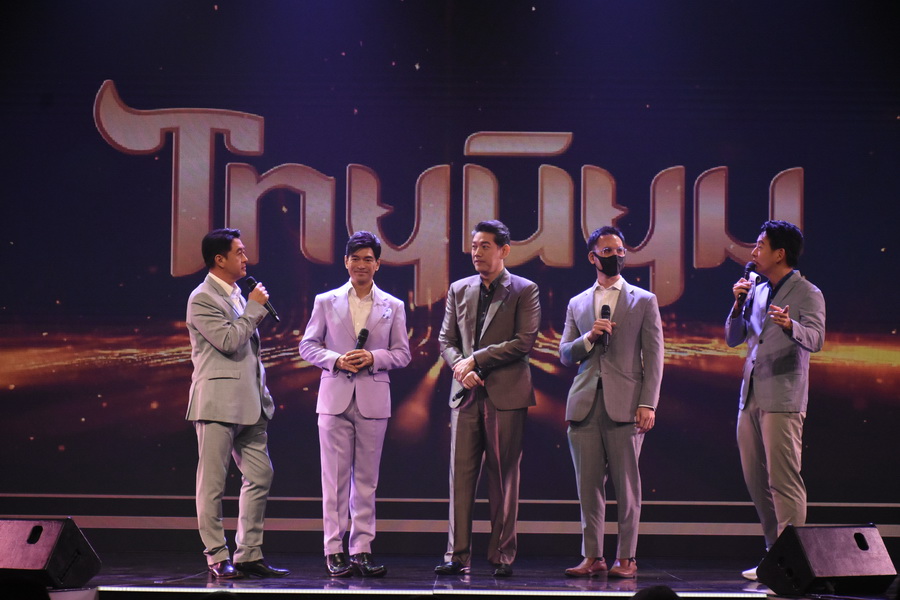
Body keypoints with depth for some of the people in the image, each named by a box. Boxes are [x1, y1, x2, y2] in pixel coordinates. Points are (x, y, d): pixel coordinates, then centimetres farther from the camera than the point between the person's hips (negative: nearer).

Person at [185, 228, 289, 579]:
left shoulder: (237, 296, 18)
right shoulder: (202, 299, -8)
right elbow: (229, 341, -19)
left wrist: (262, 393, 19)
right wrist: (254, 307, -9)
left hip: (248, 403, 9)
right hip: (218, 402, -9)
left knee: (260, 477, 7)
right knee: (212, 484, -2)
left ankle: (249, 555, 12)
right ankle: (217, 559, 1)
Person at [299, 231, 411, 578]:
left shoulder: (392, 307, 9)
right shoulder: (326, 302, 7)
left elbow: (402, 353, 7)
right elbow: (308, 345, 6)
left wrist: (374, 358, -12)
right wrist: (337, 360, -11)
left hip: (373, 400, 1)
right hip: (335, 399, -1)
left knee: (366, 478, 3)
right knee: (335, 477, -1)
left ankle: (362, 549, 7)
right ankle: (335, 551, 2)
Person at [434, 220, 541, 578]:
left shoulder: (524, 291, 1)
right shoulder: (459, 290, 15)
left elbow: (524, 341, -9)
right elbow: (446, 339, 13)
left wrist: (475, 360, -11)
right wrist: (460, 367, -8)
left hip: (506, 394, -3)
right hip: (466, 393, 4)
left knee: (504, 478, 0)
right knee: (460, 475, -1)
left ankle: (502, 556, 5)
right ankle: (458, 555, 1)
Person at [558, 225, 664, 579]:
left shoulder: (643, 301, 8)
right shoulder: (577, 304, 17)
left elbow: (653, 358, 2)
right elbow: (565, 355, 13)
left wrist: (647, 404, -7)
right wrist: (590, 337, -7)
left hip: (624, 404, -3)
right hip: (585, 405, 3)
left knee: (626, 485, -3)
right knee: (588, 485, 3)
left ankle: (626, 558, 2)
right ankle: (593, 557, 8)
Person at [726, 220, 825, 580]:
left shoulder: (807, 293, -4)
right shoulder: (757, 290, 16)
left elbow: (816, 338, -19)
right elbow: (733, 338, 17)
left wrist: (790, 324, -39)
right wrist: (738, 303, 1)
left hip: (783, 401, -8)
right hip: (750, 397, 8)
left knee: (783, 481, -10)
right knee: (756, 480, 10)